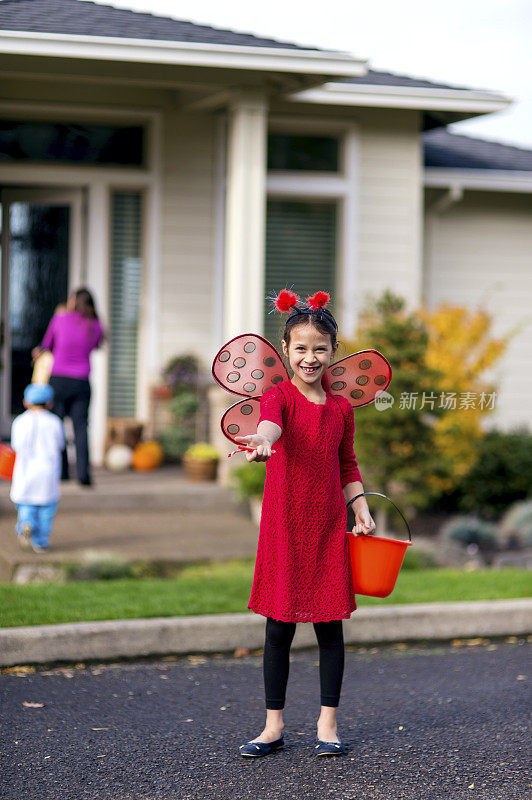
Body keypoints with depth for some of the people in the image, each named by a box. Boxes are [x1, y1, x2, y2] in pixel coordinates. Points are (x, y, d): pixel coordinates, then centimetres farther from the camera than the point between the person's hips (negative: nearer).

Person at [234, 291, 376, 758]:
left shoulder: (341, 408, 7)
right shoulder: (279, 396, -5)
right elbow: (272, 422, -29)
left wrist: (360, 507, 3)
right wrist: (263, 441, -52)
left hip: (329, 526, 3)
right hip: (284, 524, -3)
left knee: (330, 624, 5)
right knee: (279, 627, 3)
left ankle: (328, 723, 15)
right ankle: (274, 725, 13)